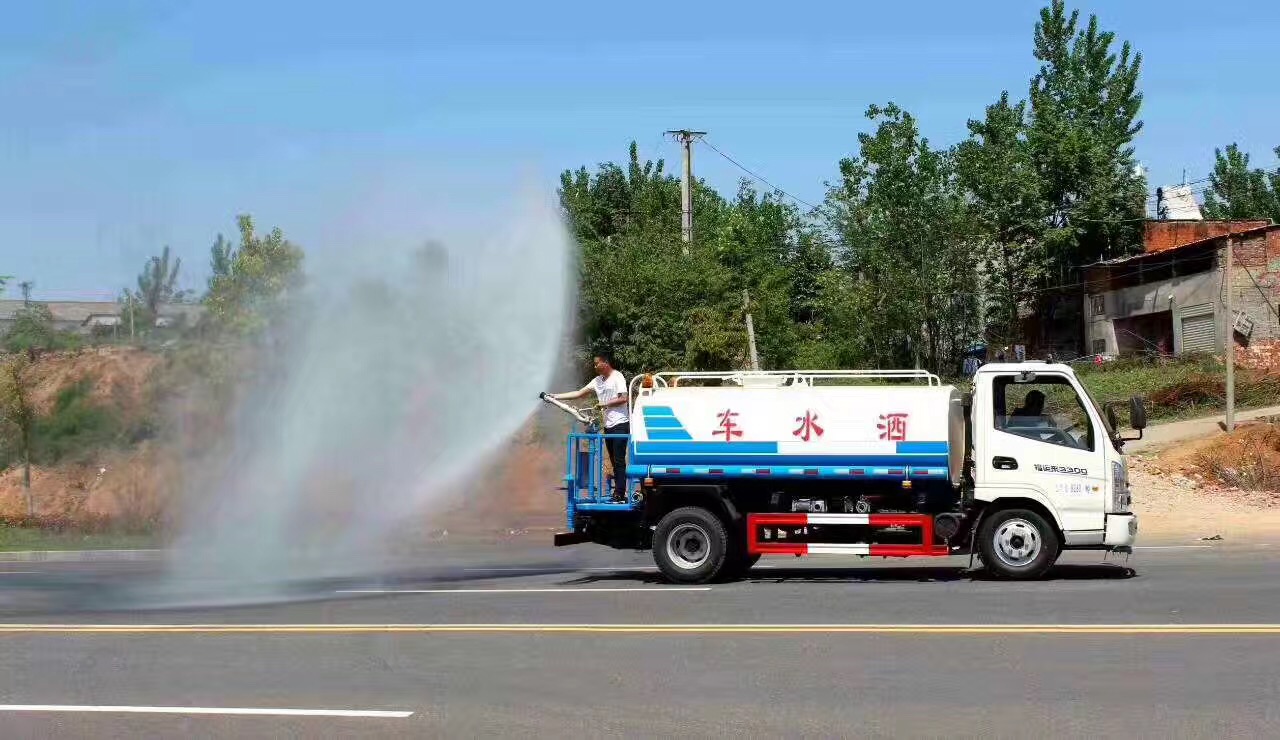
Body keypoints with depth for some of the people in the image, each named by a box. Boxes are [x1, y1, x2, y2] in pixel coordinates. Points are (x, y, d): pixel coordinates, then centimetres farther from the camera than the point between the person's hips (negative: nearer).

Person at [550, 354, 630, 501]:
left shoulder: (617, 377, -6)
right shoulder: (598, 380, 16)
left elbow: (624, 398, -15)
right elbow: (579, 393, 17)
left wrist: (605, 404, -10)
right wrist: (555, 396, 13)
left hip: (620, 424, -8)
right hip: (608, 425, 8)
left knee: (619, 460, -11)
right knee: (614, 461, 8)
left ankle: (620, 493, -12)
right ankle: (618, 492, 10)